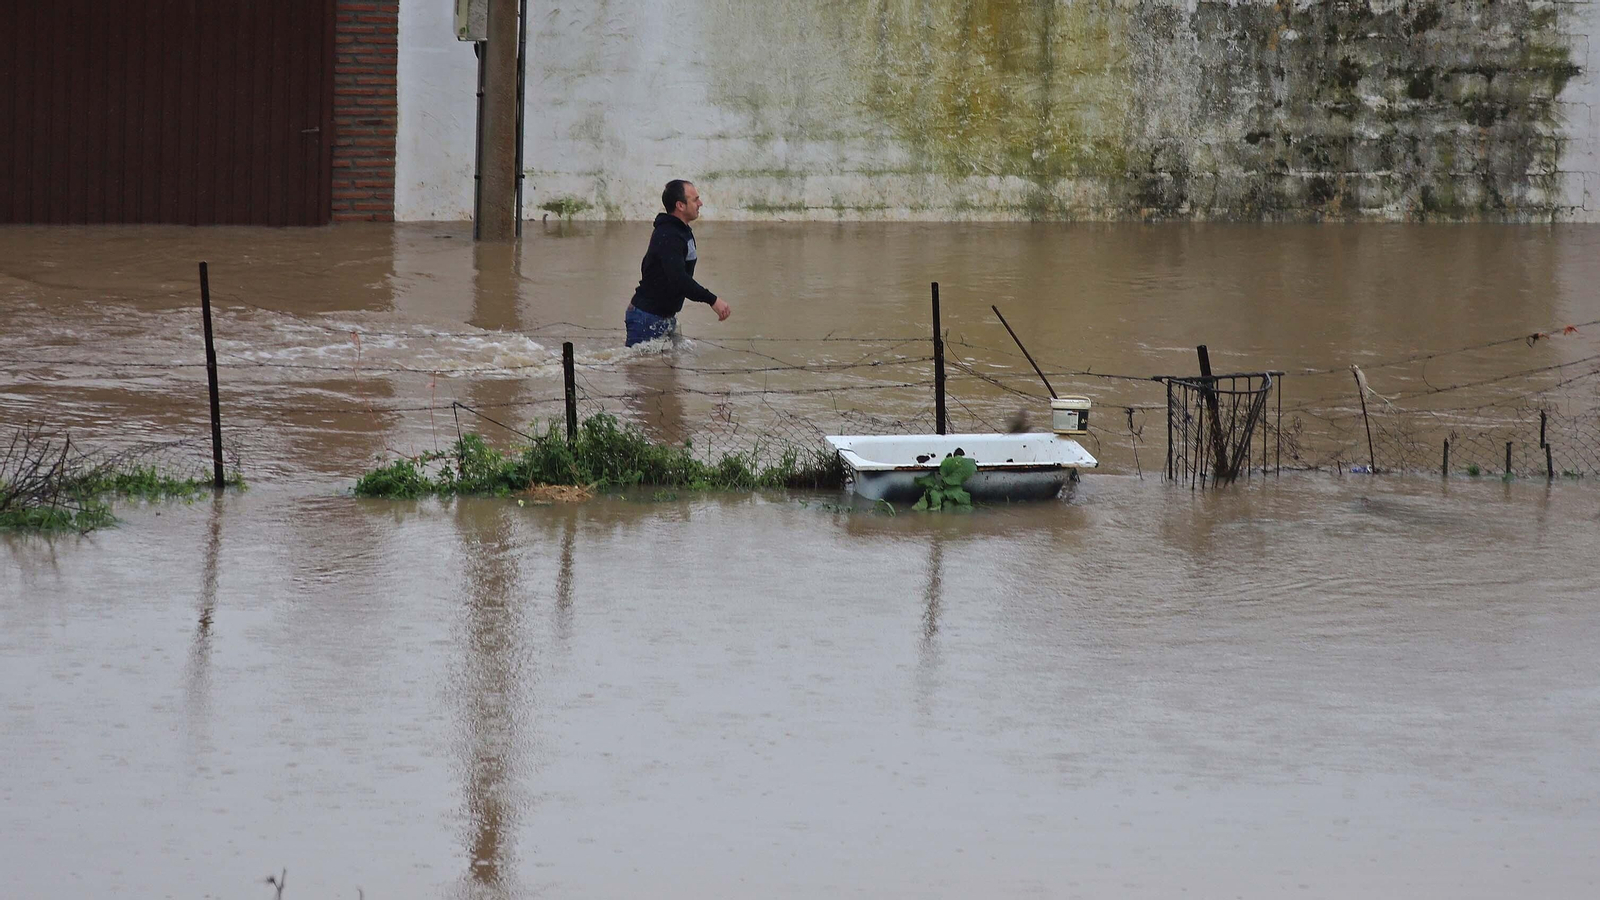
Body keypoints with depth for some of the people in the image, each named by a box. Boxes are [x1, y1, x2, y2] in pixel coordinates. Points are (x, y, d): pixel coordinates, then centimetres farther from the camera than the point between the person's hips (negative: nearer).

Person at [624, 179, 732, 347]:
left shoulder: (683, 232, 12)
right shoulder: (668, 237, -22)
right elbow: (678, 279, -34)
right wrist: (712, 300, -37)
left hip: (665, 318, 10)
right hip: (647, 318, -10)